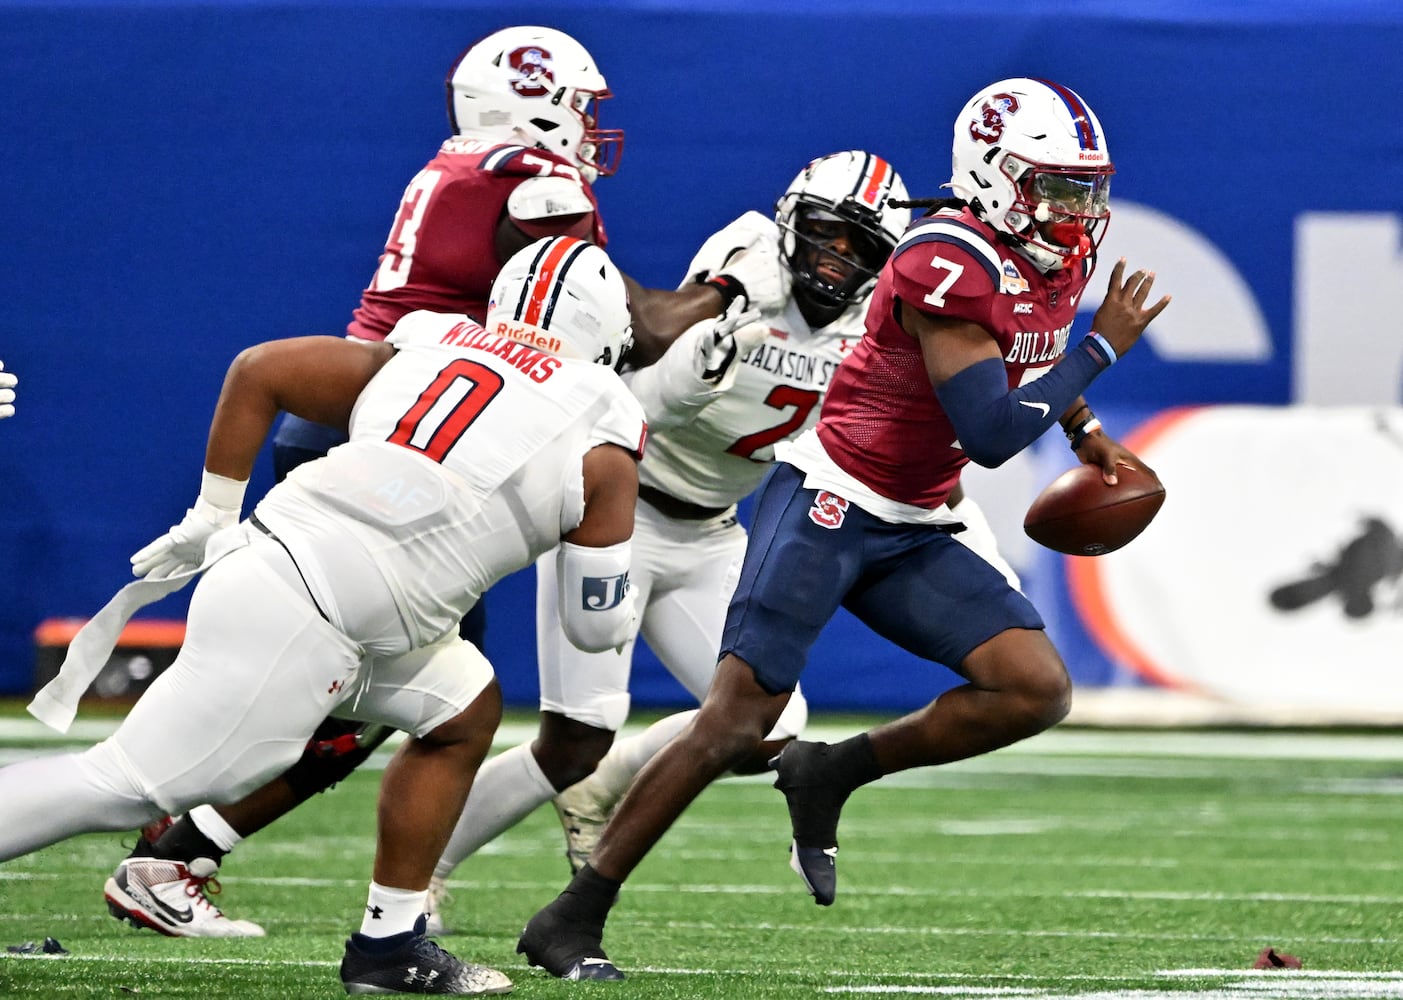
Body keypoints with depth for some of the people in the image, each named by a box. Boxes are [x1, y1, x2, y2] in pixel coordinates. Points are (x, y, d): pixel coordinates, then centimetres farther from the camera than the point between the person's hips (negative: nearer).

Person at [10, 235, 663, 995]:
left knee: (464, 712, 21)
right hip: (299, 618, -8)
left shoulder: (423, 349, 17)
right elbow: (597, 626, 8)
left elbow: (257, 370, 15)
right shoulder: (602, 439, 2)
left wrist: (211, 520, 21)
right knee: (133, 784, -6)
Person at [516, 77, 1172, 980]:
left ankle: (831, 776, 6)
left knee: (1038, 691, -8)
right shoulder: (950, 263, -22)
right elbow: (993, 436, -26)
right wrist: (1105, 347, -17)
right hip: (828, 504, -8)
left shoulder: (1061, 256, 5)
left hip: (913, 535, 8)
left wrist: (1085, 432, 21)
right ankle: (570, 920, -4)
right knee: (735, 722, -12)